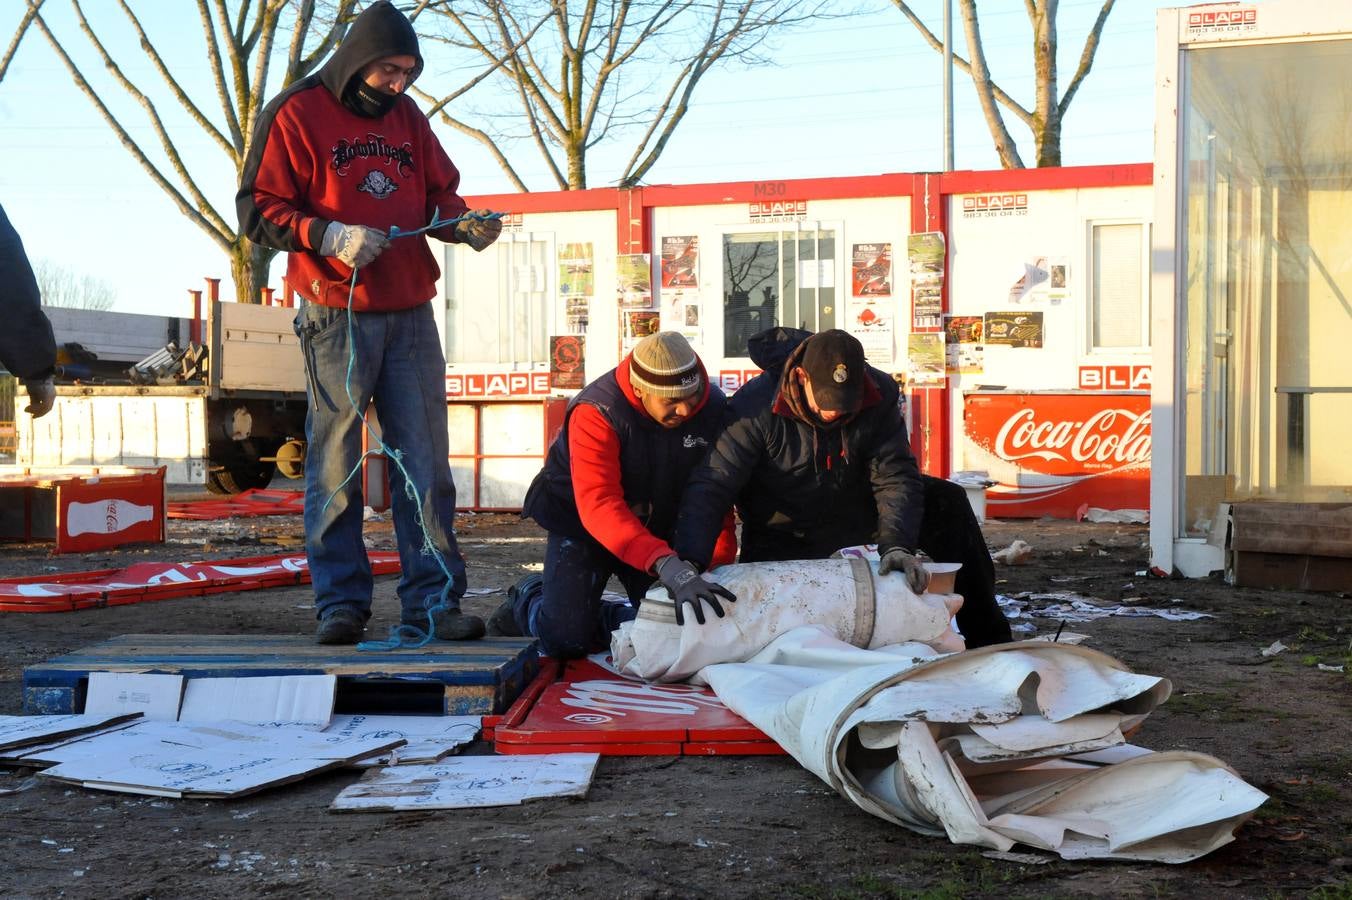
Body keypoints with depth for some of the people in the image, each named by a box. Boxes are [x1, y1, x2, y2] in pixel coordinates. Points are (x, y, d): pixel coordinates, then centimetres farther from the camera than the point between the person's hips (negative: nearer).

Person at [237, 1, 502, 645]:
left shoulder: (408, 118, 16)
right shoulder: (296, 114, 0)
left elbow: (439, 194, 21)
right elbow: (258, 211, -4)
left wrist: (467, 224, -2)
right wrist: (330, 236, -19)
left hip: (410, 315, 5)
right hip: (337, 317, -5)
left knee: (425, 463, 2)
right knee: (336, 464, -2)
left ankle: (433, 599, 6)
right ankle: (340, 603, 6)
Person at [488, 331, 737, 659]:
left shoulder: (713, 407, -17)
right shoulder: (596, 413, -31)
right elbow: (599, 505, -42)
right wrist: (667, 565, -55)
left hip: (655, 530, 4)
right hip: (581, 524, -4)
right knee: (565, 641, -16)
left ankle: (594, 614, 23)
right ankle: (528, 598, 20)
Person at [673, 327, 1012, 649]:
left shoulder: (878, 394, -19)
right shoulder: (755, 407, -29)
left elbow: (895, 476, -20)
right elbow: (710, 487, -33)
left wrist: (896, 545, -38)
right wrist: (688, 565, -47)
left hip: (855, 512, 3)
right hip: (781, 536, -3)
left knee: (948, 503, -11)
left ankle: (985, 638, 1)